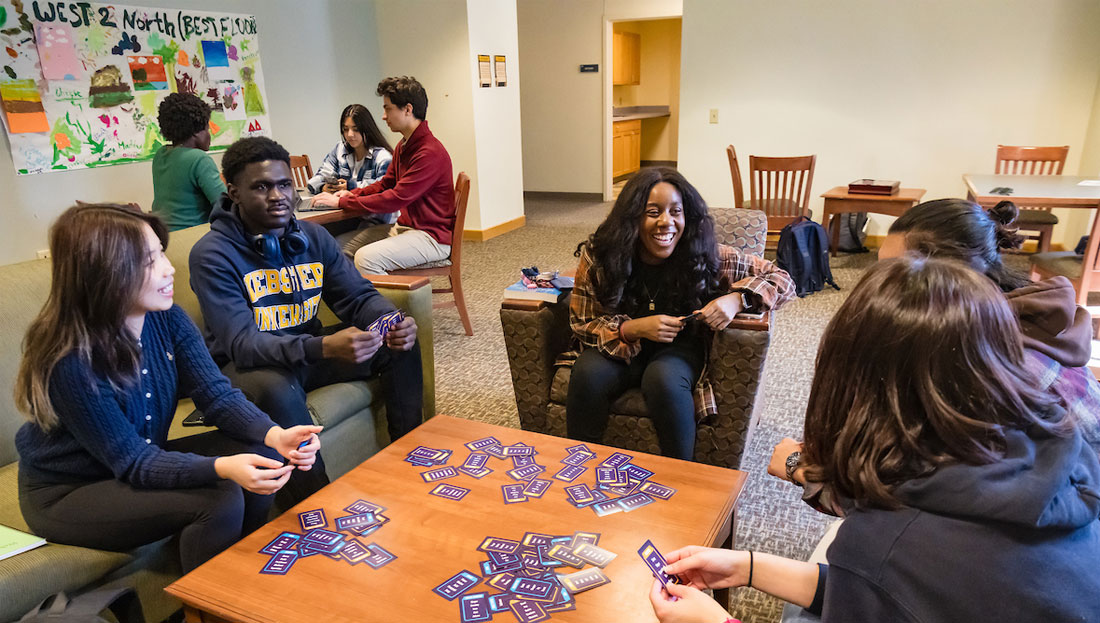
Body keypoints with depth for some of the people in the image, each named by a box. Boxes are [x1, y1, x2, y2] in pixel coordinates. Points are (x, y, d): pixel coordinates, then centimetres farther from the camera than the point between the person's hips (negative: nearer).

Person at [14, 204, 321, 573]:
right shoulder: (70, 360, -29)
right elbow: (131, 461, -26)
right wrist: (221, 468, -42)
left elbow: (217, 396, -13)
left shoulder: (166, 319, -11)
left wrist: (275, 435, -32)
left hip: (140, 461, 6)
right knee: (218, 501, -26)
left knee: (260, 458, -13)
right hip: (67, 496, -6)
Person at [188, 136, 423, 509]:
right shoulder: (213, 254, -19)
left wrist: (391, 322, -26)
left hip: (310, 350, 6)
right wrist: (325, 347, -45)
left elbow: (359, 296, 0)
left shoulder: (314, 238, 0)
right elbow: (242, 345, -28)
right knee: (278, 390, -40)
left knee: (402, 345, -6)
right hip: (245, 366, -6)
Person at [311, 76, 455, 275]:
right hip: (404, 228, 10)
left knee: (366, 258, -28)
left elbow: (394, 199, -24)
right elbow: (386, 184, 22)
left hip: (431, 237, -10)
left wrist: (341, 202, -17)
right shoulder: (403, 146, 11)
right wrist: (352, 193, 4)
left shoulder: (430, 153, -21)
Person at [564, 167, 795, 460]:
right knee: (588, 375, -30)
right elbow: (582, 325, -8)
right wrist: (633, 328, -27)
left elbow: (782, 281, -7)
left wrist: (737, 299, -28)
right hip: (619, 347, 1)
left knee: (664, 379, -34)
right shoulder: (599, 256, -15)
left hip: (679, 349, 0)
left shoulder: (706, 256, -16)